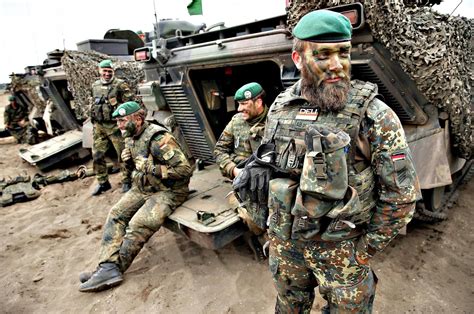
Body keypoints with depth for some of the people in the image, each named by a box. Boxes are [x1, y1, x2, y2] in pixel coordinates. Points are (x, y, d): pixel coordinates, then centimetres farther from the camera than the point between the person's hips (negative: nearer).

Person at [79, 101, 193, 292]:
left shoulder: (158, 139, -22)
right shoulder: (131, 138, 7)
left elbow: (185, 169, -25)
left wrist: (152, 168, -26)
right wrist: (129, 161, 0)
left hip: (168, 191, -9)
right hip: (142, 188, 9)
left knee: (138, 226, -22)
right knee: (115, 215, -5)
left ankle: (114, 269, -6)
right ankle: (109, 267, -9)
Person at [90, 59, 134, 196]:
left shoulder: (120, 85, -7)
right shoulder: (95, 86, 12)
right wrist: (94, 121, 20)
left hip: (115, 125, -6)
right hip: (99, 127, 6)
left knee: (123, 154, 1)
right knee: (97, 156, 8)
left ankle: (127, 181, 16)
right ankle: (102, 182, 23)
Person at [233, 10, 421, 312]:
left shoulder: (375, 115, -16)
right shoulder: (280, 107, -3)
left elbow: (402, 194, -11)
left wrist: (366, 249, -6)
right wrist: (257, 170, -11)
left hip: (343, 248, -3)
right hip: (285, 241, 4)